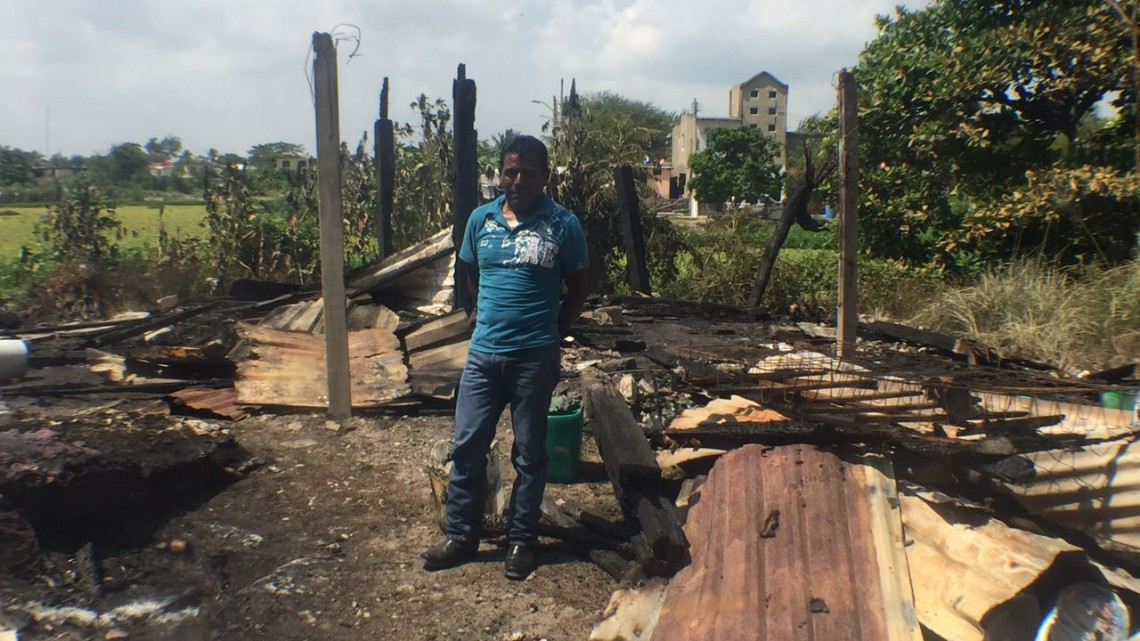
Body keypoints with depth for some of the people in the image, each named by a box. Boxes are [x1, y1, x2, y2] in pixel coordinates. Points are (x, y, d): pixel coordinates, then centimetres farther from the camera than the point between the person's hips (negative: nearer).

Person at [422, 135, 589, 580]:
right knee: (467, 446, 8)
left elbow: (577, 290, 3)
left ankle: (521, 540, 24)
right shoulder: (480, 219, 5)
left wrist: (550, 333, 1)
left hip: (535, 357, -3)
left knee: (529, 453, 9)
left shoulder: (563, 224, -5)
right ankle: (461, 536, 24)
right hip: (483, 352, 3)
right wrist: (495, 318, 12)